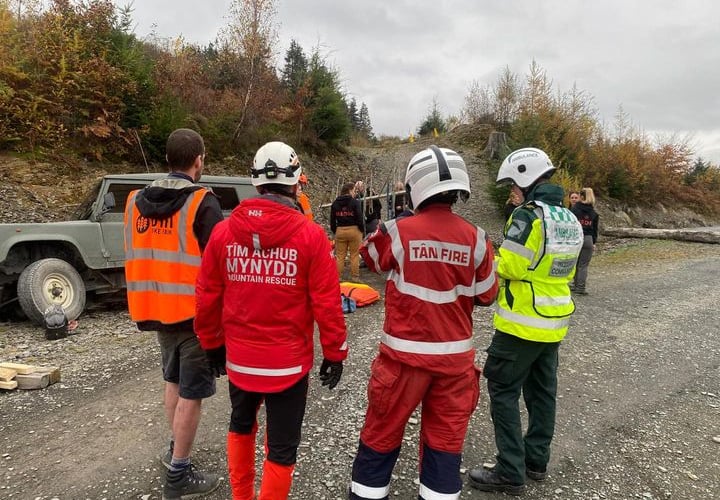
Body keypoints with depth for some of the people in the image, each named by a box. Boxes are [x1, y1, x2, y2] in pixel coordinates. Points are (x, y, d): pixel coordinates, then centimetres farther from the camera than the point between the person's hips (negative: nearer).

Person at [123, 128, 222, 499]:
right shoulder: (202, 202, -15)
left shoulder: (136, 200, 6)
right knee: (191, 393, 6)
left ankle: (175, 448, 39)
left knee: (173, 381, 25)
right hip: (196, 312, -7)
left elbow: (136, 257, 13)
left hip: (157, 310, 7)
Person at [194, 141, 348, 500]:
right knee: (281, 447, 13)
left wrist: (213, 344, 17)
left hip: (238, 358, 4)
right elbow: (327, 303, -13)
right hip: (288, 361, -4)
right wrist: (335, 353, 1)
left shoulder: (223, 231, -4)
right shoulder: (310, 235, -14)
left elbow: (207, 297, 2)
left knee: (241, 426, 29)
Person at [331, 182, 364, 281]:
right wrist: (362, 230, 1)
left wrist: (334, 231, 17)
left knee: (340, 255, 9)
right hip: (354, 230, -3)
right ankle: (354, 277, 8)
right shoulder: (355, 202, -8)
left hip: (340, 231, 4)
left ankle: (338, 277, 12)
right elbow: (359, 218, -11)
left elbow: (332, 220, 8)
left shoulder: (335, 203, 6)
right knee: (354, 255, 5)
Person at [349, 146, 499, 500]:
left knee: (383, 431, 15)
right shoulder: (475, 238, -7)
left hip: (405, 353, -2)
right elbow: (486, 295, 5)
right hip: (454, 355, 2)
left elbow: (370, 257, 8)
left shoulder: (398, 232, -13)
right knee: (445, 436, 17)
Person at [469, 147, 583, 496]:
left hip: (522, 323, -9)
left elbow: (508, 267, -21)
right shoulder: (570, 219, 10)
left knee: (504, 390, 1)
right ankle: (537, 460, 31)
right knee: (542, 390, 18)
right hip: (554, 322, 9)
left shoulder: (528, 215, -19)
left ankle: (511, 473, 7)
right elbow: (566, 271, 15)